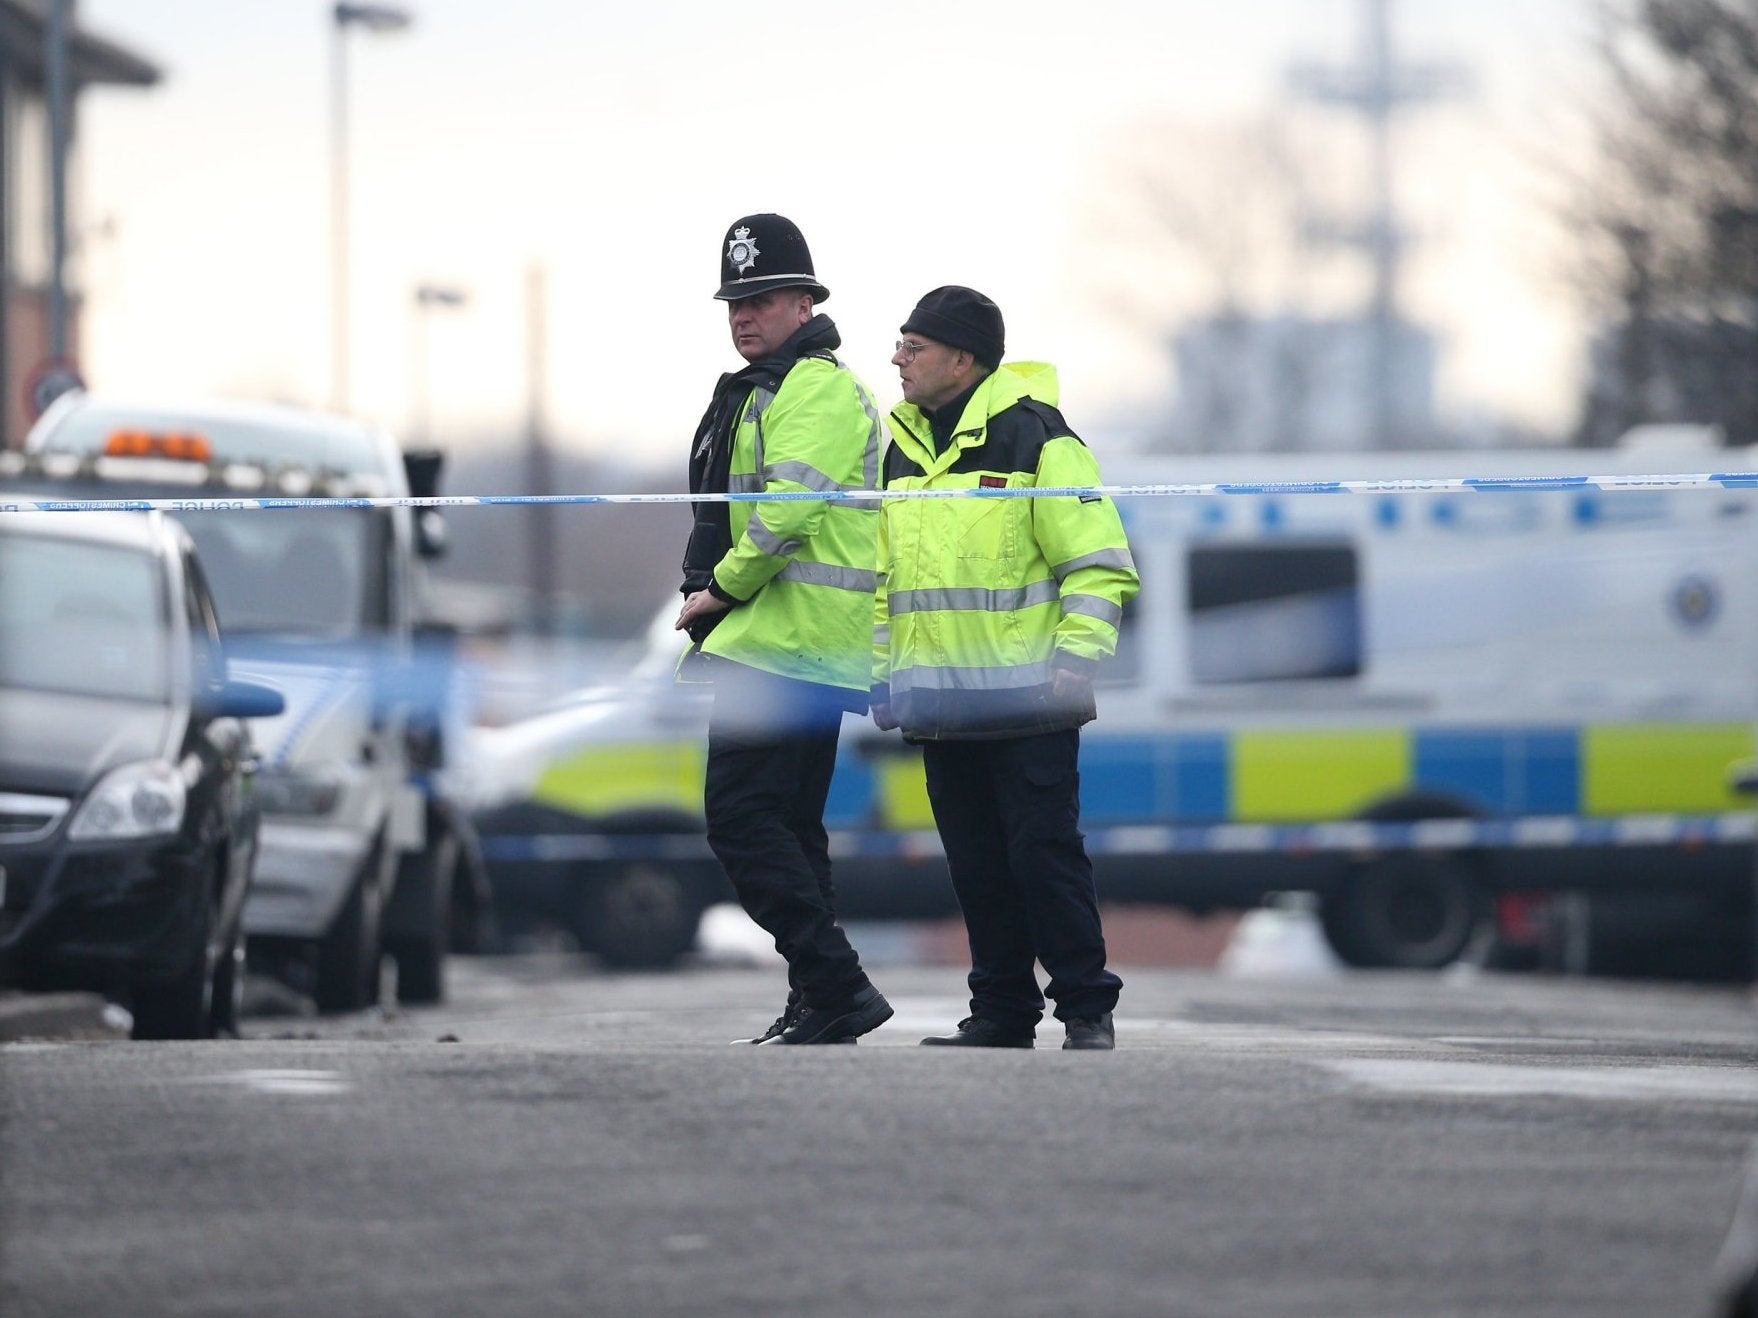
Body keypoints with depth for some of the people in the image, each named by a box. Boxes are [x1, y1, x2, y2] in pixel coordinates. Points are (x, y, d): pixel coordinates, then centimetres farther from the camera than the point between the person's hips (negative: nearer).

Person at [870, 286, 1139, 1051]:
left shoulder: (1035, 439, -8)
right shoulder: (903, 450, 14)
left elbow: (1097, 562, -9)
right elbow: (886, 577, 23)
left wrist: (1074, 664, -16)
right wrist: (884, 674, 17)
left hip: (1024, 701, -7)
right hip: (942, 704, 7)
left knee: (1044, 851, -7)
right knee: (976, 862, 9)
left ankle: (1087, 1009, 0)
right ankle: (1001, 1010, 15)